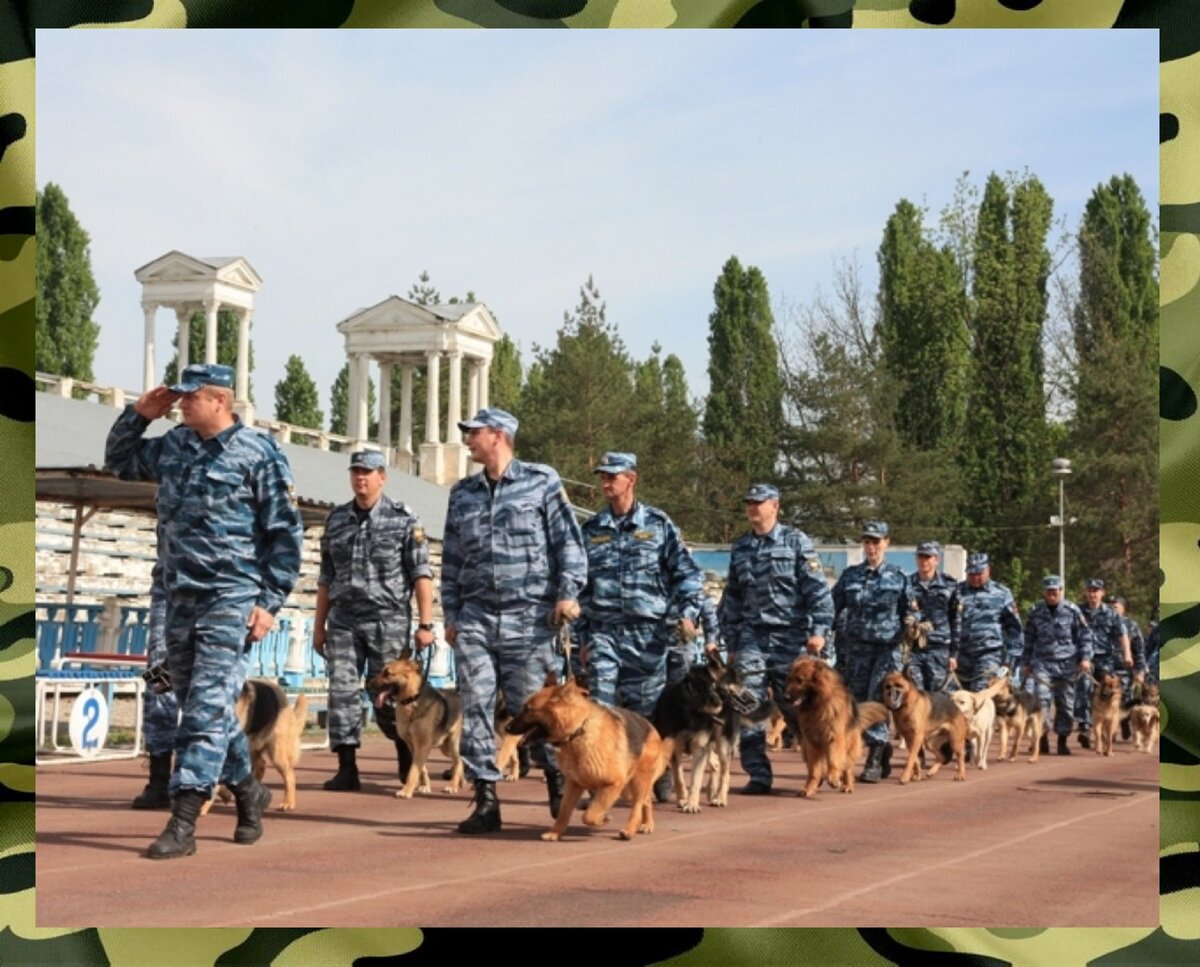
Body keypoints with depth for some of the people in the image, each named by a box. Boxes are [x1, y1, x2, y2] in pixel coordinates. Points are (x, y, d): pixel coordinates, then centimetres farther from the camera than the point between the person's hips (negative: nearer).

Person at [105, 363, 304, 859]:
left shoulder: (259, 455, -8)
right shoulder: (172, 446, 10)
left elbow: (285, 534, -7)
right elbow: (119, 461, 26)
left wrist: (270, 602, -11)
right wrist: (138, 415, 9)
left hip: (231, 600, -7)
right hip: (181, 596, 7)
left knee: (207, 706, -12)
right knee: (197, 703, 14)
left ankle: (183, 821, -15)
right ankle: (247, 788, 33)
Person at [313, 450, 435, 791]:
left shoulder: (403, 520, -2)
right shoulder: (336, 519, 11)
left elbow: (421, 574, -5)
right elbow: (326, 577, 16)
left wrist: (425, 624, -11)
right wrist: (319, 624, 15)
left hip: (387, 620, -4)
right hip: (343, 621, 4)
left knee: (387, 698, 1)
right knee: (342, 692, -5)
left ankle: (407, 759, 24)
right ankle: (347, 769, -2)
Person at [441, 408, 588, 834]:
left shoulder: (541, 481, 2)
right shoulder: (462, 493, 14)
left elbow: (568, 540, 0)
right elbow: (451, 558, 17)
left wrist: (567, 593, -9)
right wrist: (451, 614, 12)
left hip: (528, 618, -4)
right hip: (475, 618, 4)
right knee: (475, 708, -2)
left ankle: (558, 779, 20)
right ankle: (486, 799, 2)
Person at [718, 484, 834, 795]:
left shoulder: (797, 542, 1)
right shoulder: (740, 548, 15)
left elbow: (817, 590, -4)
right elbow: (731, 599, 20)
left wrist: (819, 630, -13)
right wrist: (731, 644, 17)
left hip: (790, 638, -4)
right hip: (752, 638, 4)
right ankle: (758, 776, -1)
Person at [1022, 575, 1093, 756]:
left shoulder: (1072, 610, -2)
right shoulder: (1036, 612, 4)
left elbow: (1085, 636, 3)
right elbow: (1029, 639, 14)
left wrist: (1085, 658, -6)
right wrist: (1027, 663, 16)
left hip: (1066, 664, 0)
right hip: (1043, 663, 0)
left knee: (1065, 703, 4)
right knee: (1041, 698, -15)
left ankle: (1062, 741, 15)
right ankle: (1042, 737, -10)